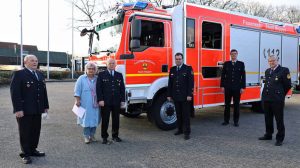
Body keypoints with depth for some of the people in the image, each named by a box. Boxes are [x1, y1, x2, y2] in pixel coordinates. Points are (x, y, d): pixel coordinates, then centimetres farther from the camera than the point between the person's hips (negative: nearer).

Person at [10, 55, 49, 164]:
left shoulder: (40, 75, 14)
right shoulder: (19, 74, -7)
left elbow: (44, 91, 15)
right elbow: (14, 92, -13)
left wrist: (45, 106, 12)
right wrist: (18, 109, -18)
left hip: (37, 110, 6)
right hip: (24, 110, -6)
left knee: (36, 131, 12)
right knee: (25, 132, 5)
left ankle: (33, 150, 27)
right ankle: (25, 154, 18)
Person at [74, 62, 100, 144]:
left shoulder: (97, 79, 10)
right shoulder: (81, 78, 1)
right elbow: (77, 91, -2)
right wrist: (77, 100, -10)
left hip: (95, 104, 3)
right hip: (86, 104, -3)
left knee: (94, 119, 7)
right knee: (86, 119, -2)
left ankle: (92, 135, 20)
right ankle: (86, 136, 9)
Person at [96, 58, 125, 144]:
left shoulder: (119, 75, 12)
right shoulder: (101, 74, 4)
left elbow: (122, 88, 11)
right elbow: (98, 88, -2)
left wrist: (122, 100, 5)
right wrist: (100, 100, -11)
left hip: (116, 102, 3)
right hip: (105, 102, -3)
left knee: (116, 119, 8)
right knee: (105, 120, 3)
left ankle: (115, 136, 22)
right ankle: (104, 137, 14)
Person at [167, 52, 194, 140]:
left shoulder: (188, 69, -3)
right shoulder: (172, 69, 11)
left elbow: (191, 83, -8)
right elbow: (170, 83, 12)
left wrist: (189, 95, -14)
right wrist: (169, 95, 7)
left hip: (185, 97, -4)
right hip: (176, 96, 5)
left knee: (186, 115, -1)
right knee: (178, 114, 11)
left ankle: (187, 132, 3)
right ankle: (180, 129, 22)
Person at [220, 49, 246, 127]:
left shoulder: (241, 64, 4)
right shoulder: (226, 64, 6)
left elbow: (243, 76, 2)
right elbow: (223, 75, 5)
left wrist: (243, 87, -4)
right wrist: (222, 86, -1)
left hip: (237, 87, -1)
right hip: (227, 87, 1)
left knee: (236, 104, 5)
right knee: (227, 104, 5)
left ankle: (236, 121, 13)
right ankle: (226, 120, 13)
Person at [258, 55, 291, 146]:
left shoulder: (284, 70, -6)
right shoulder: (267, 71, 16)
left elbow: (287, 85, -3)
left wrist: (280, 94, 5)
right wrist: (265, 94, 13)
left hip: (277, 100, -7)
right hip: (266, 98, 7)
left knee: (279, 120, 2)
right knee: (268, 118, 17)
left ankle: (280, 138, 12)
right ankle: (268, 134, 32)